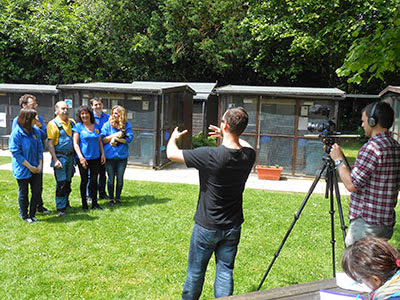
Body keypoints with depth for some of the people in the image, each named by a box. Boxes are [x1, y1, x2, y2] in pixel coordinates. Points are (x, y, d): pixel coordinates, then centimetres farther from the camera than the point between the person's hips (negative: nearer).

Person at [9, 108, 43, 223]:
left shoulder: (35, 131, 1)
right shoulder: (16, 133, -16)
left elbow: (40, 149, 6)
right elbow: (16, 153, -16)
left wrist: (40, 164, -5)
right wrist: (30, 167, -17)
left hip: (35, 168, 5)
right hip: (22, 169, -5)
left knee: (37, 191, 7)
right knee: (23, 193, 10)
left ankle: (32, 214, 25)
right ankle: (24, 216, 28)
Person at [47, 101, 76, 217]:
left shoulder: (72, 122, 10)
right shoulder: (53, 124, -7)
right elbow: (50, 143, -11)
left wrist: (74, 157, 10)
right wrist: (55, 160, -18)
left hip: (70, 157, 6)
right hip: (60, 157, -5)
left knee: (68, 182, 14)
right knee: (61, 183, -5)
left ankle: (66, 203, 29)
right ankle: (60, 208, 2)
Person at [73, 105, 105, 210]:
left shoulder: (96, 126, 9)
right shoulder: (78, 127, -2)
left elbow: (100, 141, 15)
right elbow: (75, 143, -6)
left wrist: (103, 154, 7)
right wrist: (81, 157, -15)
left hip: (95, 158, 3)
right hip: (84, 158, -3)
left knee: (94, 180, 6)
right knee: (84, 181, 5)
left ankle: (94, 203, 15)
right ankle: (84, 203, 15)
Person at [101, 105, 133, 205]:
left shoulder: (127, 125, 0)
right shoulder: (107, 125, 1)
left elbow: (129, 139, -10)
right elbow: (103, 139, -5)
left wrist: (116, 138, -12)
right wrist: (114, 135, -12)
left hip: (122, 156, 0)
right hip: (109, 156, 0)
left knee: (120, 178, 9)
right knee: (111, 179, 8)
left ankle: (118, 198, 23)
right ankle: (111, 198, 20)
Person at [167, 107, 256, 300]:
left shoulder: (210, 156, -25)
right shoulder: (249, 155, -10)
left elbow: (171, 154, -11)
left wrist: (173, 137, 9)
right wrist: (225, 137, 26)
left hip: (207, 227, -4)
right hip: (233, 227, 4)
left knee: (195, 273, 15)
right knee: (225, 272, 13)